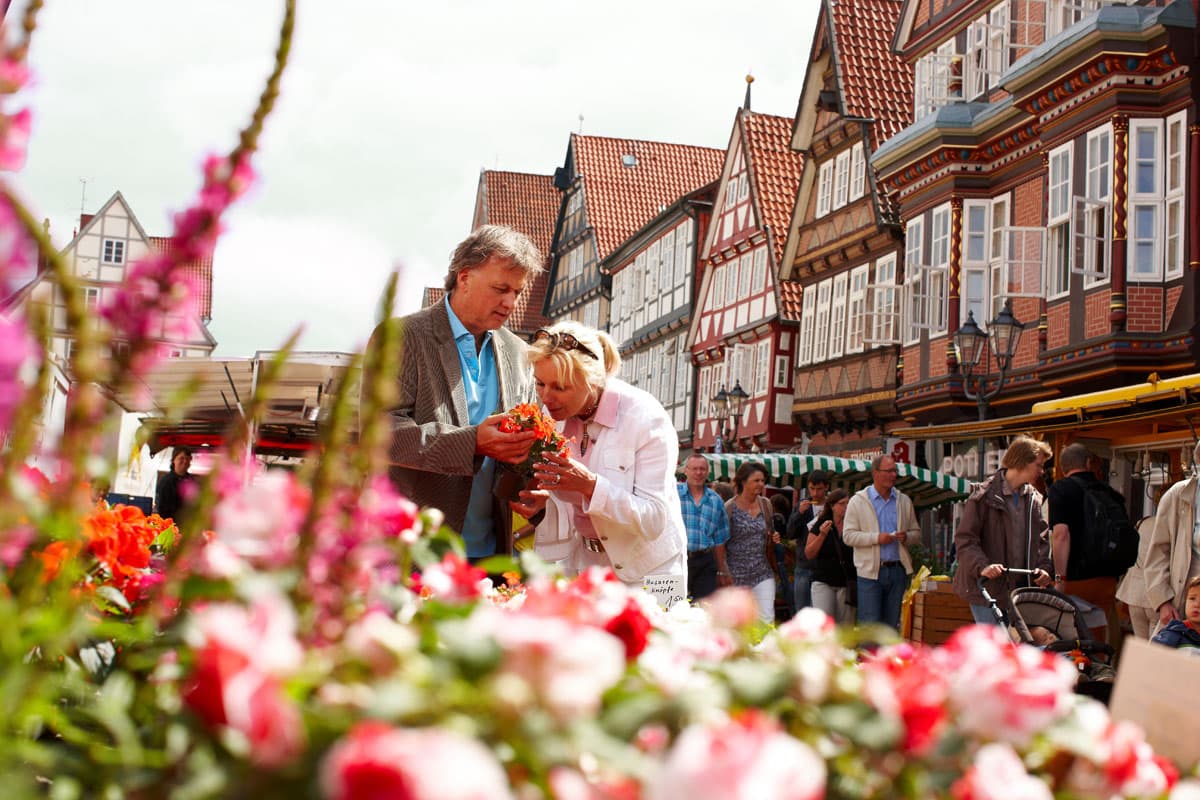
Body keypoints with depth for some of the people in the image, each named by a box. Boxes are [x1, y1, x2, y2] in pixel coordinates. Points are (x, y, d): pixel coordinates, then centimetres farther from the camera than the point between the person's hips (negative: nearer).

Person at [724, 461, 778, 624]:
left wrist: (773, 566, 11)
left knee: (767, 619, -9)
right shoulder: (729, 508, -6)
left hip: (763, 573, 3)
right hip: (736, 574, -3)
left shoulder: (765, 504, 7)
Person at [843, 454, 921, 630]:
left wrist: (907, 536, -6)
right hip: (870, 570, -4)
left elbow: (916, 531, 18)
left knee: (891, 624, 9)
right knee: (869, 624, -6)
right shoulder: (858, 501, 0)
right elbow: (848, 535, -5)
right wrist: (876, 538, -16)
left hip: (898, 569, 4)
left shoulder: (904, 501, 12)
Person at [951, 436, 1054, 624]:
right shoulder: (985, 495, -7)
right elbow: (964, 539, -10)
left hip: (1021, 588, 6)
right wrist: (982, 566, -24)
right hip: (987, 587, -6)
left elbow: (1042, 538, 16)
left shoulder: (1034, 499, 13)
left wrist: (1044, 567, -2)